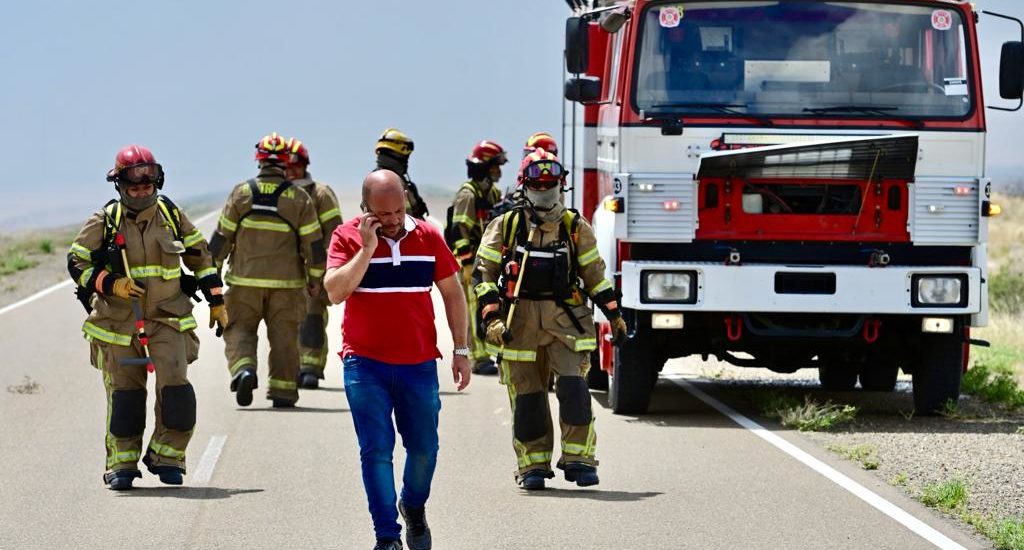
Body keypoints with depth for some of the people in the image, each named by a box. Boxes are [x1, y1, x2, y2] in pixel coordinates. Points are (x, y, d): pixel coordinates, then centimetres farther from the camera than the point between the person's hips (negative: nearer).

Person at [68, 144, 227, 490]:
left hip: (167, 319, 1)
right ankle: (122, 464, 13)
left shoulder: (171, 215, 5)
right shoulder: (105, 222, -2)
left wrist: (216, 301, 16)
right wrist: (111, 284, -15)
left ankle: (167, 456, 2)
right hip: (118, 320, -1)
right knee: (124, 393, 2)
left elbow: (199, 255, 16)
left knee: (175, 388, -13)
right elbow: (77, 263, 1)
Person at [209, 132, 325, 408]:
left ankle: (243, 369, -17)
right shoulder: (299, 198, -2)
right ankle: (283, 391, 9)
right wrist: (315, 278, 11)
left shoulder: (241, 193, -3)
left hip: (245, 280, 0)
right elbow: (314, 243, -1)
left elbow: (222, 236, 0)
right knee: (284, 336, 8)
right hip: (286, 282, 0)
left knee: (239, 330, 9)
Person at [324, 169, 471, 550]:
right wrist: (367, 248, -19)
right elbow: (335, 291, -16)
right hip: (365, 364, -2)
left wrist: (461, 350, 9)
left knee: (424, 448, 8)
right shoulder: (348, 237, -4)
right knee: (376, 450, -5)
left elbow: (452, 293, 11)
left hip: (419, 364, 2)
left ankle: (414, 508, 36)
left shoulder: (427, 236, 2)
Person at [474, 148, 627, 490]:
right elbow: (485, 273, 2)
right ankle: (533, 465, 11)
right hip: (520, 322, 0)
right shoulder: (504, 227, 4)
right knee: (527, 397, 1)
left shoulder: (576, 228, 8)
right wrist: (491, 318, -9)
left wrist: (614, 315, 16)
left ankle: (578, 459, -6)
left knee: (573, 387, -14)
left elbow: (594, 273, 16)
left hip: (566, 320, 0)